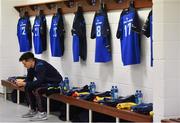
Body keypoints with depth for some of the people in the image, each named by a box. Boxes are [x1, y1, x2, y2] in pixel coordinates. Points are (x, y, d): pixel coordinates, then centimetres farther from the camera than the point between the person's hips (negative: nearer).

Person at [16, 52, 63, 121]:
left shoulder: (40, 65, -28)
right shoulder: (31, 67, -1)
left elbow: (39, 81, -33)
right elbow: (29, 79, 8)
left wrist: (24, 84, -30)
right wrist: (22, 83, -12)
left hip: (55, 82, -10)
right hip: (46, 81, 10)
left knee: (36, 90, -28)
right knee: (27, 88, 1)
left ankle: (42, 113, -19)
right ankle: (33, 110, 9)